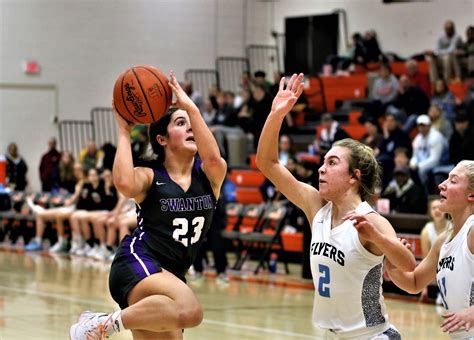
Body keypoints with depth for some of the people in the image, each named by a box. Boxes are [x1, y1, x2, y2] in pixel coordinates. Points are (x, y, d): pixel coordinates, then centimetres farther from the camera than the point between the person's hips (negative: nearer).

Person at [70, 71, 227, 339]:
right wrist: (124, 131, -11)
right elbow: (124, 183, -23)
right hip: (137, 264, -6)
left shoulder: (209, 176, 10)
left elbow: (214, 158, -15)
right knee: (189, 311, -35)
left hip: (172, 276, 6)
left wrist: (191, 107, -15)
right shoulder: (150, 178, 2)